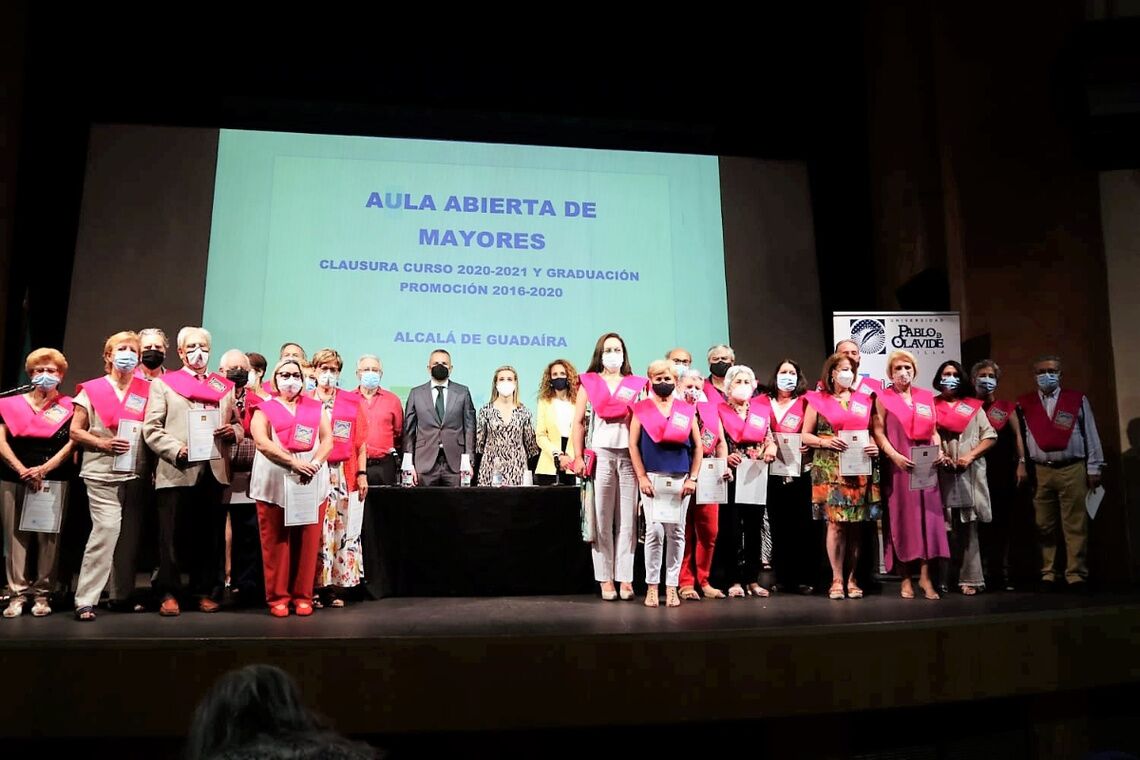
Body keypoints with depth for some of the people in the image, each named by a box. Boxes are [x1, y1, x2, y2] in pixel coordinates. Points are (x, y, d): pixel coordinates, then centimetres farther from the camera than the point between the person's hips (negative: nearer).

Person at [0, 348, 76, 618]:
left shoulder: (69, 407, 7)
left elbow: (72, 444, -2)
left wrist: (43, 469, -14)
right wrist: (23, 470, -11)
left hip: (55, 481, -1)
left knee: (49, 537, -3)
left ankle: (42, 594, 2)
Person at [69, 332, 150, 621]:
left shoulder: (147, 390, 10)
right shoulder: (92, 390, 4)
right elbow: (75, 431, 3)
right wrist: (103, 443, -13)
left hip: (137, 473, 3)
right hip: (102, 473, -3)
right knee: (107, 529, -15)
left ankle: (122, 594, 20)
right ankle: (85, 600, -8)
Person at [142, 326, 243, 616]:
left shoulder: (225, 387, 19)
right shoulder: (163, 383, 9)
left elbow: (238, 425, 19)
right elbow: (151, 428, 0)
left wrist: (232, 431, -5)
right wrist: (177, 450, -14)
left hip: (214, 471, 3)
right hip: (176, 470, -3)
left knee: (210, 536, 6)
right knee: (171, 536, 0)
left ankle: (207, 592, 15)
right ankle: (169, 593, 9)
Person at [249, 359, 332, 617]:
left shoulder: (315, 407, 16)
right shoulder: (264, 409, 8)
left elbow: (327, 439, 7)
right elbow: (262, 442, -7)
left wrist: (315, 462, -13)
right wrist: (294, 462, -19)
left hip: (312, 481, 2)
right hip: (274, 482, -2)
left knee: (308, 542, 1)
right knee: (276, 541, 0)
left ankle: (303, 596, 9)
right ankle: (277, 597, 8)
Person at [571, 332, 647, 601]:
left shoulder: (637, 384, 12)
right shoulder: (589, 383, 10)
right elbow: (579, 422, 7)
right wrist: (578, 457, -2)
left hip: (630, 454, 1)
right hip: (601, 454, -1)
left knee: (628, 519, 0)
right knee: (602, 519, 2)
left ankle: (625, 578, 4)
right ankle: (605, 579, 8)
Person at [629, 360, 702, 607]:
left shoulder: (687, 410, 8)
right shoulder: (641, 409, 4)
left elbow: (698, 445, 9)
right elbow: (633, 444, 1)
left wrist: (693, 478, 1)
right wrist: (642, 477, -6)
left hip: (681, 478, 2)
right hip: (652, 476, -1)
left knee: (676, 532, 5)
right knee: (654, 531, -6)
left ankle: (672, 587, 13)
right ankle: (652, 586, 6)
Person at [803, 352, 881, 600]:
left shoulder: (864, 400, 16)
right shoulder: (818, 400, 7)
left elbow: (873, 432, 19)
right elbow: (805, 435, 5)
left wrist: (875, 446, -2)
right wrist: (825, 442, -13)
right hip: (830, 468, -3)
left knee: (855, 524, 4)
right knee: (836, 523, -7)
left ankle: (851, 578, 12)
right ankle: (837, 579, 1)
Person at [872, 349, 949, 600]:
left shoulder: (926, 397, 13)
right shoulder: (883, 398, 3)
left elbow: (934, 431, 15)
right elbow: (878, 433, -3)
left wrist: (939, 451, -3)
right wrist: (895, 456, -16)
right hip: (898, 466, -3)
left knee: (927, 516, -1)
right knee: (902, 519, 0)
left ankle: (925, 576, 4)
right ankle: (905, 578, 6)